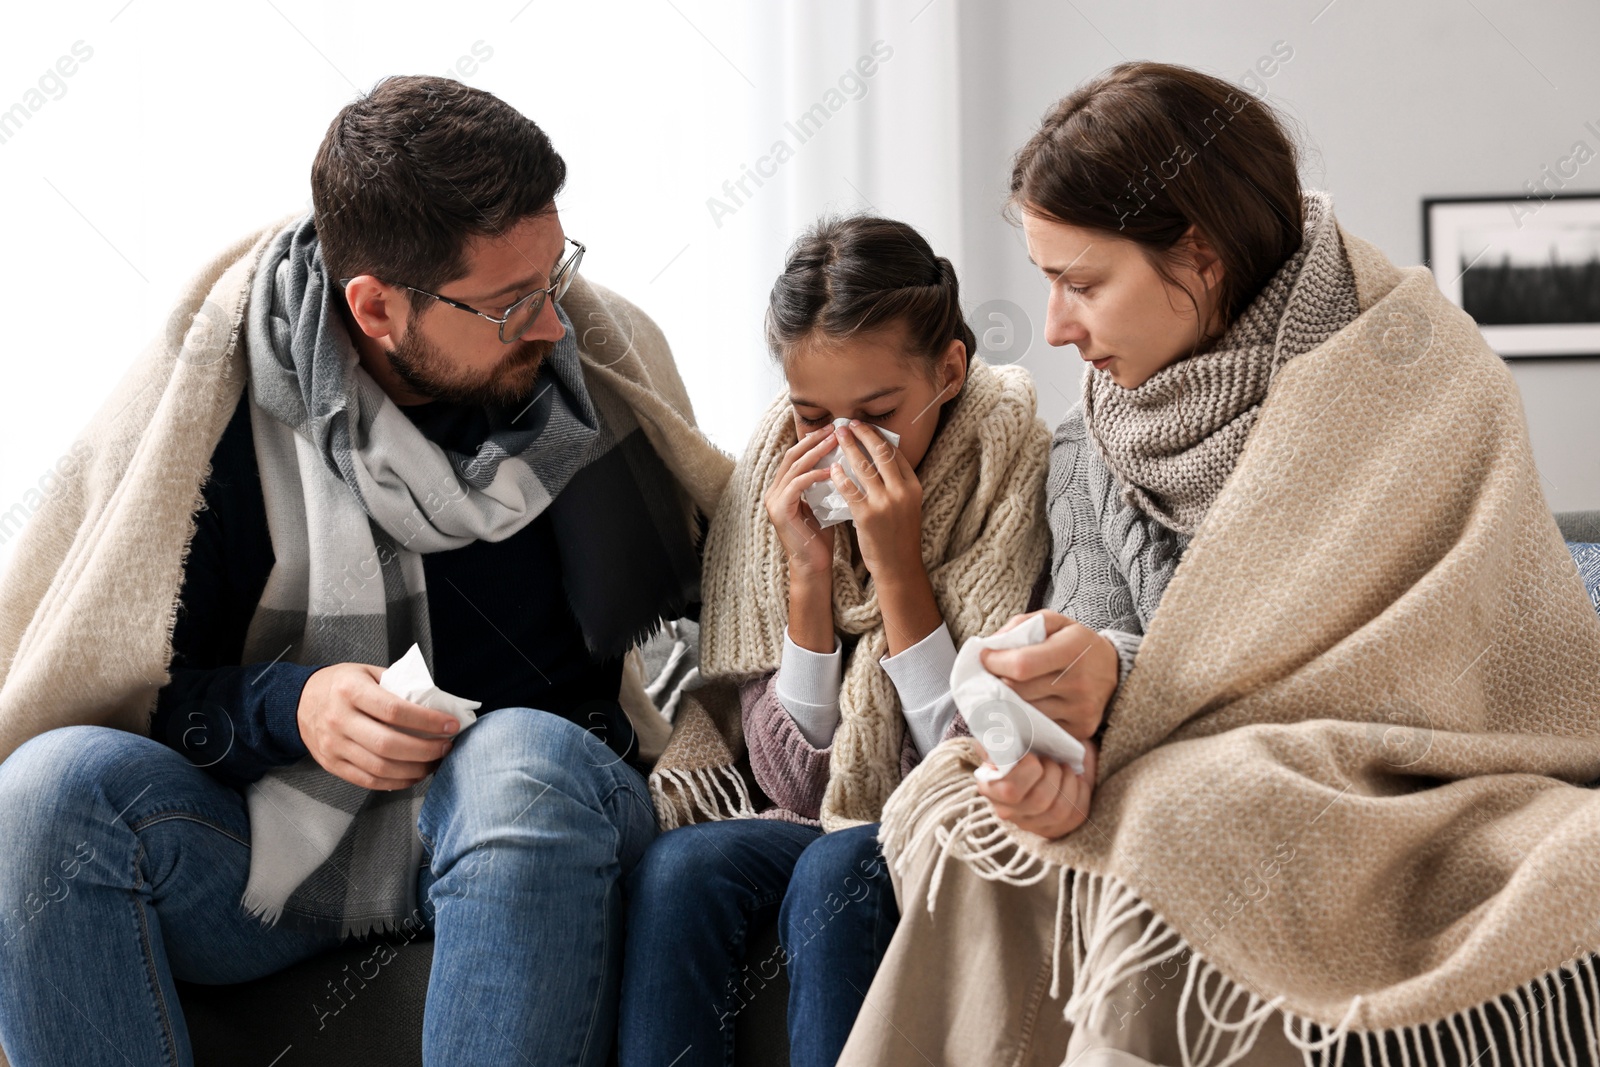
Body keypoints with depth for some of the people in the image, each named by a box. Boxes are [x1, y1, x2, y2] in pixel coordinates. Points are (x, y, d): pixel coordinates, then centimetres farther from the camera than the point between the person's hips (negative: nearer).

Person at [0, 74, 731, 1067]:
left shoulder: (601, 356, 1)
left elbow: (669, 596, 12)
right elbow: (124, 687, 0)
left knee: (528, 760, -36)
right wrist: (286, 708, -18)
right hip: (272, 838, 0)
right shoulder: (217, 394, -6)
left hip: (538, 816, 0)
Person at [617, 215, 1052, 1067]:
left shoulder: (1016, 478, -13)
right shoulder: (777, 483, -2)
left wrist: (897, 565, -22)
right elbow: (797, 778, -4)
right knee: (677, 868, -25)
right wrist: (807, 573, -16)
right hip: (816, 822, 4)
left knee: (835, 871, -32)